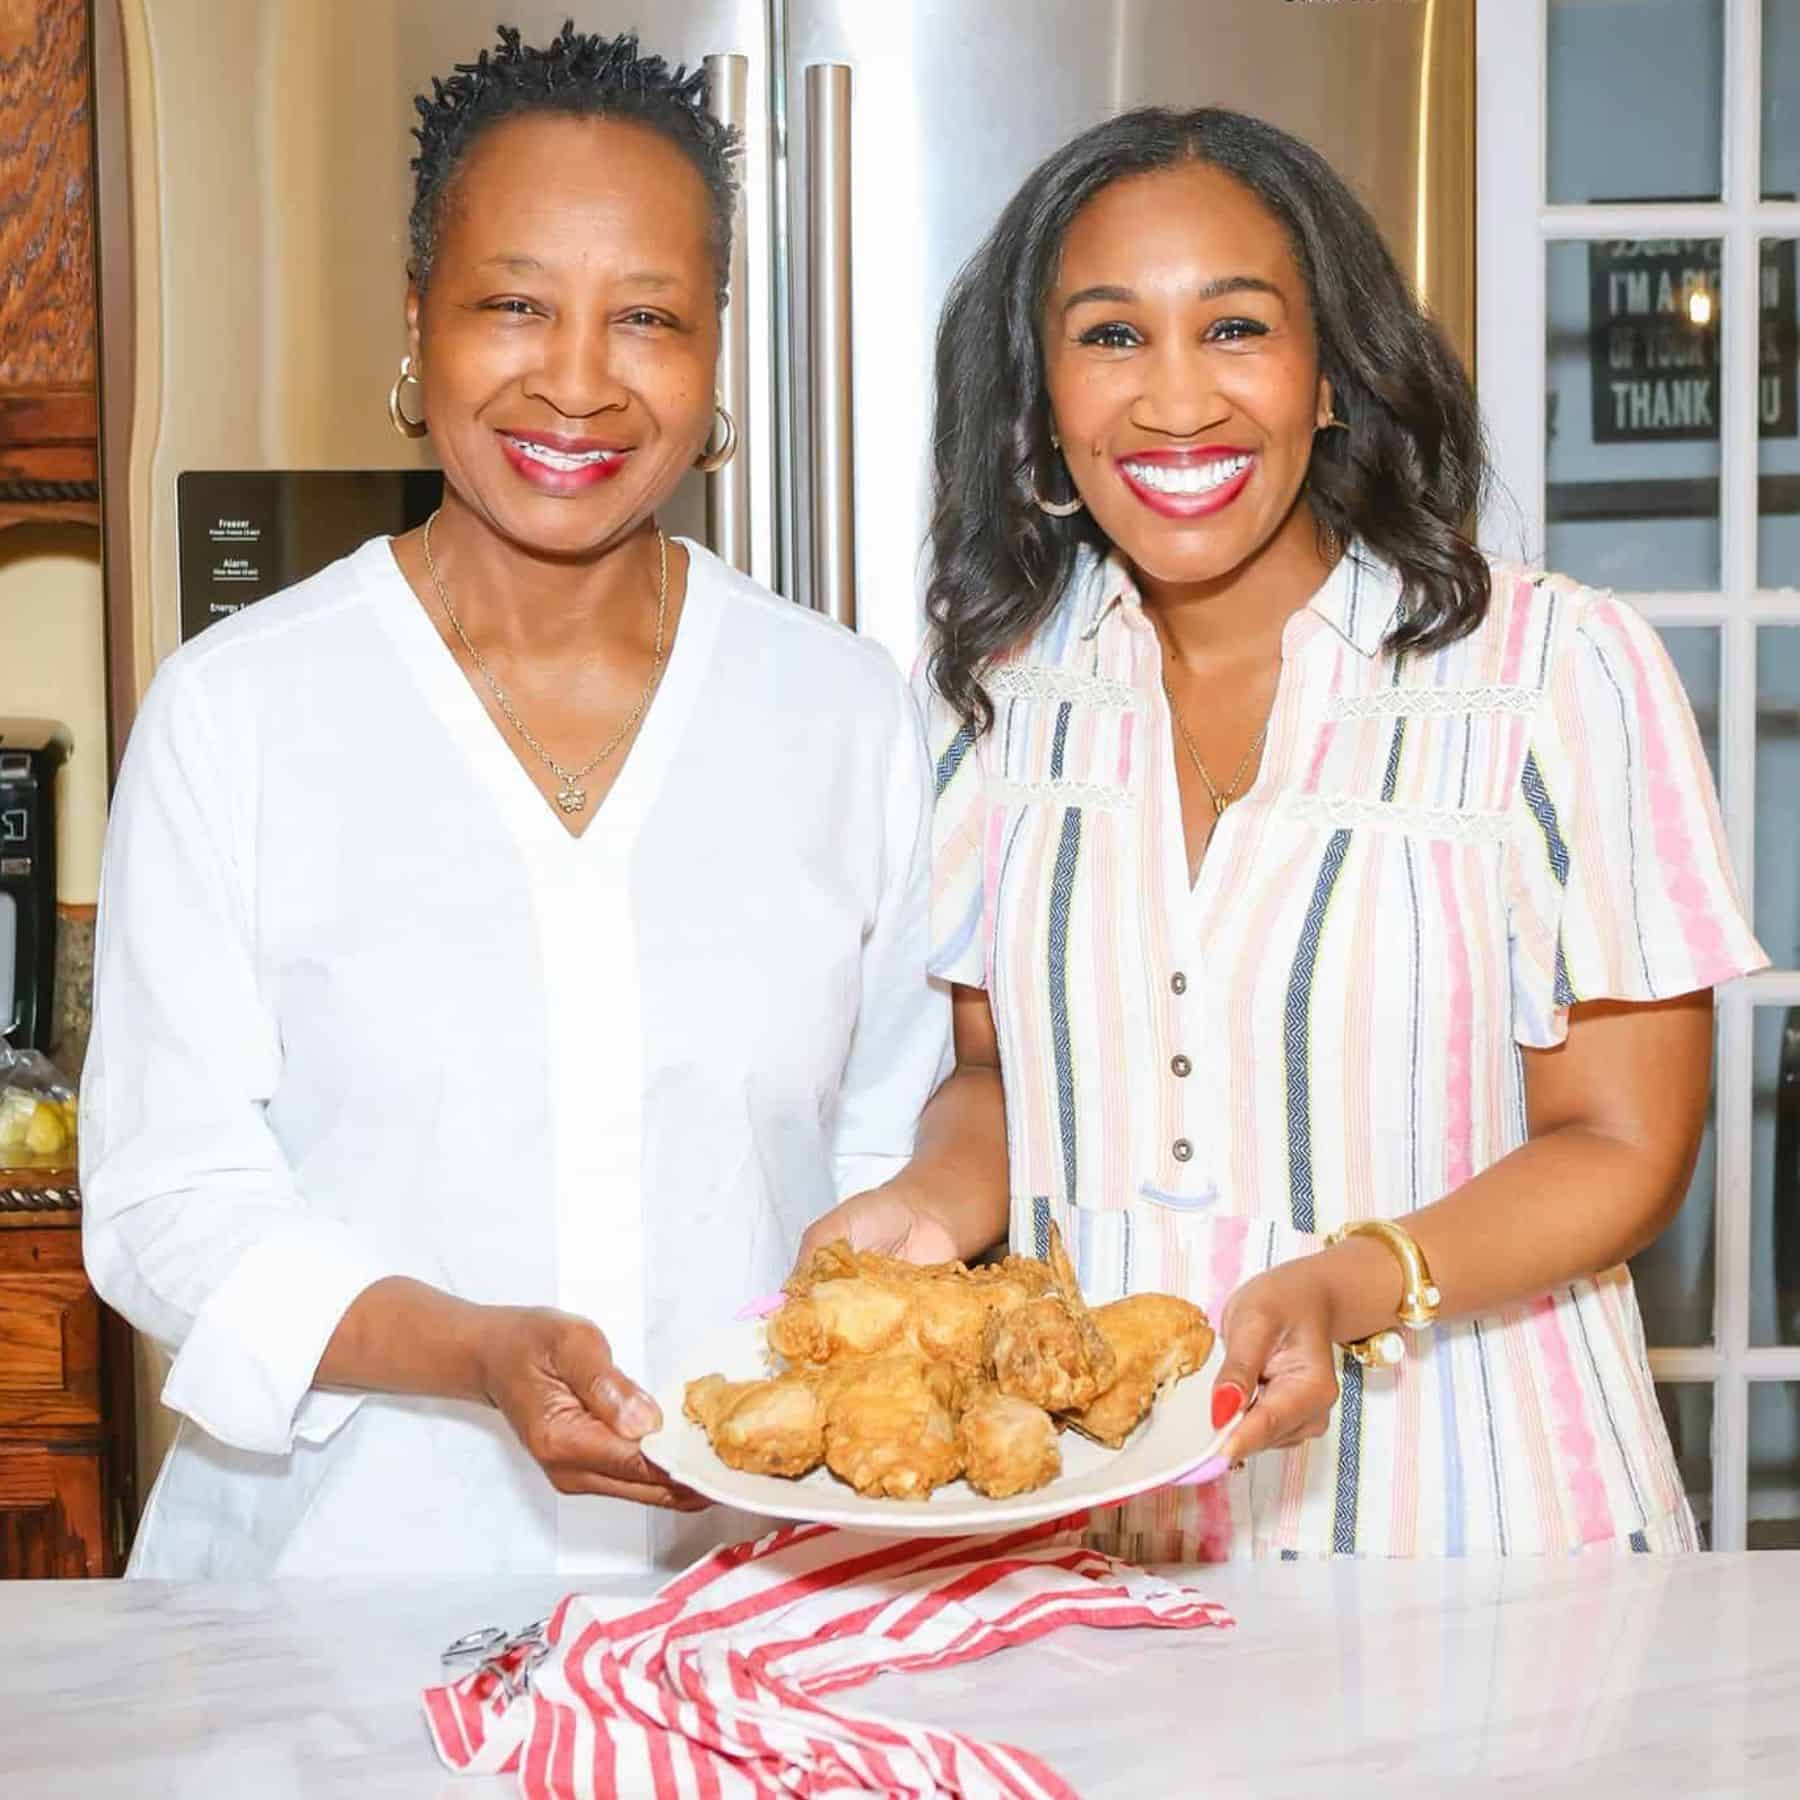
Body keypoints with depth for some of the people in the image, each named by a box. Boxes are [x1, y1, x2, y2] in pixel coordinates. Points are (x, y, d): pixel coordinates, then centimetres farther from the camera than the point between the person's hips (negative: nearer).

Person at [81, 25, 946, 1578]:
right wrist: (475, 1350, -17)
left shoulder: (850, 712, 7)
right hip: (345, 1563, -1)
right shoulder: (232, 712, 0)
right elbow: (169, 1196, -2)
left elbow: (891, 1149, 11)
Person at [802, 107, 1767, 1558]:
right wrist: (933, 1205, -11)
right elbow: (1000, 1074, 10)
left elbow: (1624, 1147, -7)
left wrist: (1347, 1286, -23)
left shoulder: (1563, 671, -9)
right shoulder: (995, 684, 2)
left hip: (1465, 1509, -4)